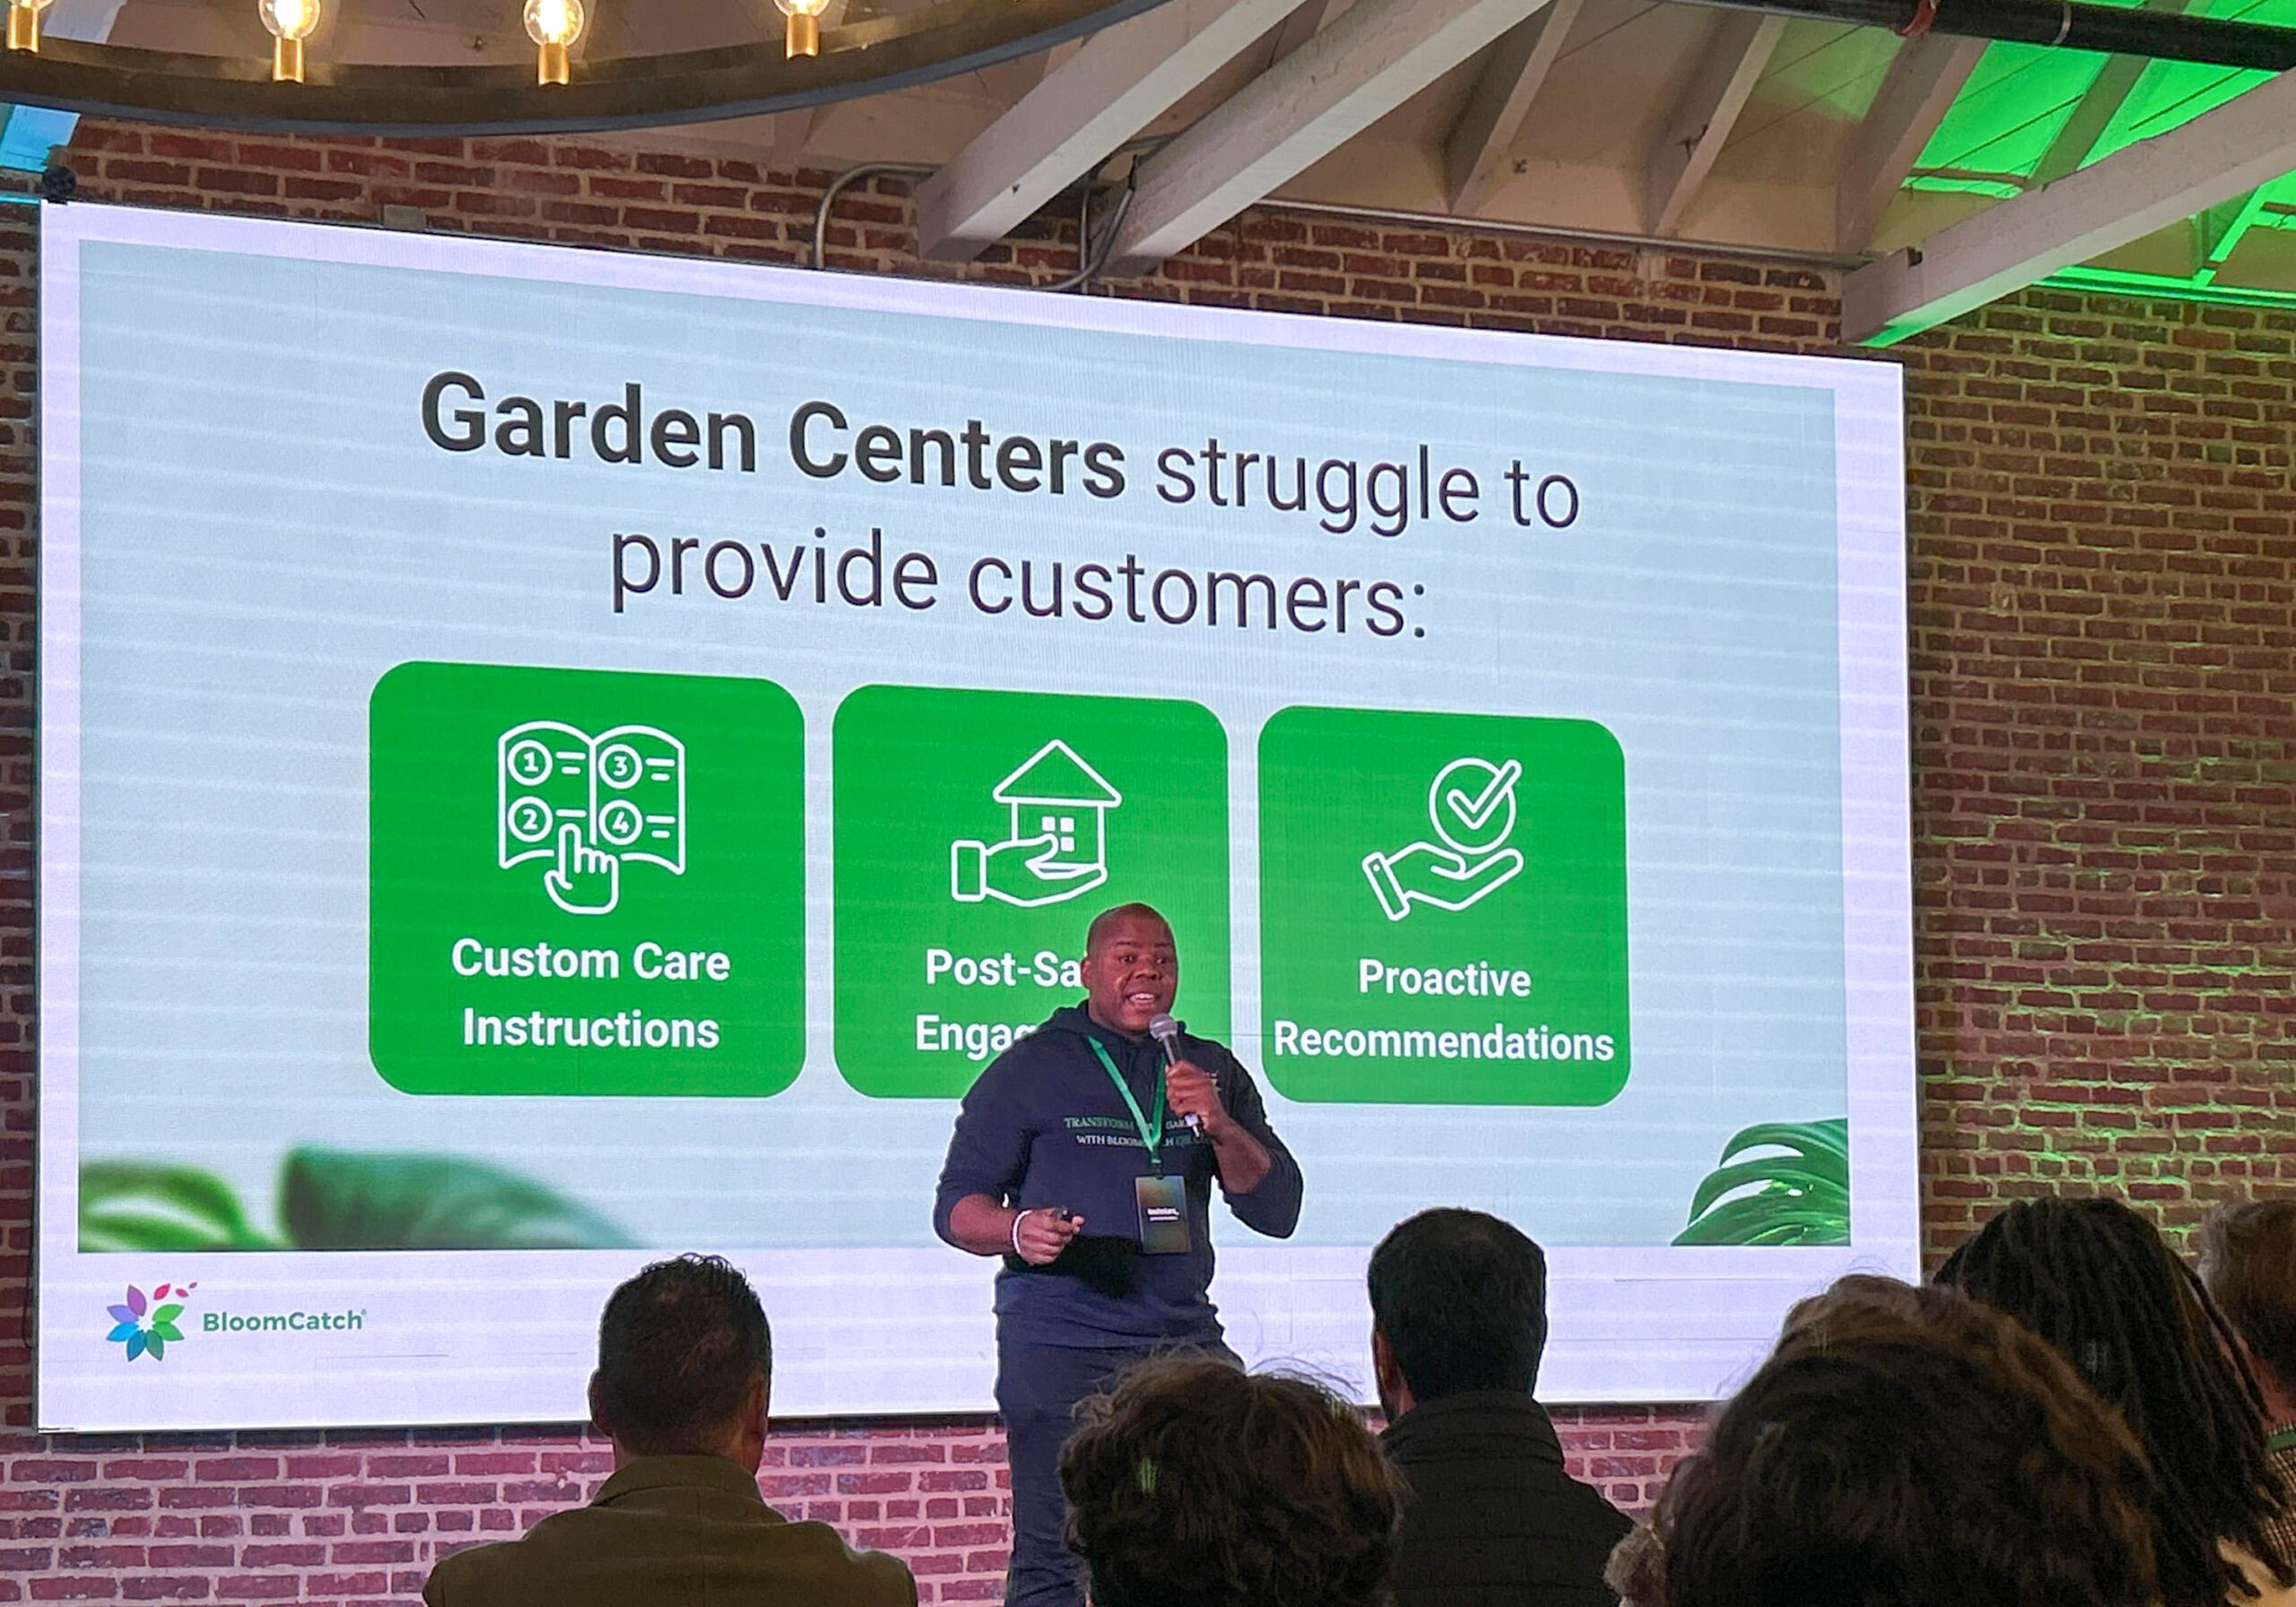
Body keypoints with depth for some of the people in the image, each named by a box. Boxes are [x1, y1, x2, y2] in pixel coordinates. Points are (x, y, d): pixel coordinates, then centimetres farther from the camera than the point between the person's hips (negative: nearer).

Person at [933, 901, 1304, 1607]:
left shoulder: (1212, 1071, 17)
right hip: (1059, 1344, -4)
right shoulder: (1030, 1069, 6)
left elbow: (1278, 1212, 11)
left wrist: (1220, 1128, -7)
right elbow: (956, 1206, 3)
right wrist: (1018, 1230, -19)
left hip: (1185, 1338, 4)